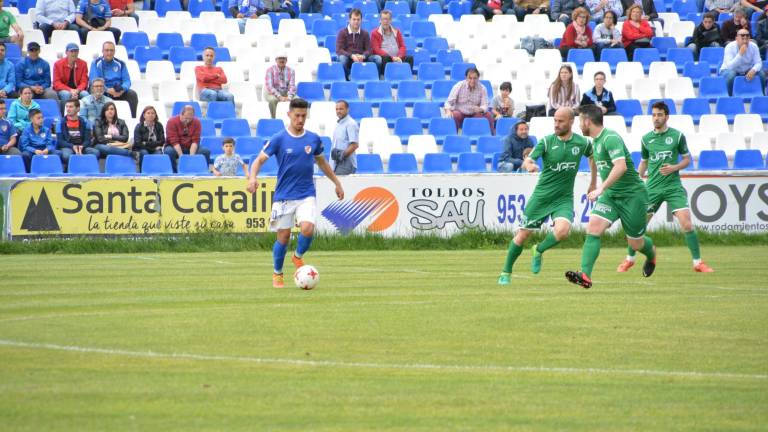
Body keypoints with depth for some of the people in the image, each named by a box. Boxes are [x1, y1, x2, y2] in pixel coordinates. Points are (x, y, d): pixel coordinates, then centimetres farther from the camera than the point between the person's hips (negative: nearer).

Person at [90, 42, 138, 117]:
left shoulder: (120, 64, 9)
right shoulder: (96, 64, 1)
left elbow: (126, 81, 4)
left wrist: (122, 90, -21)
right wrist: (108, 90, -26)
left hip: (119, 93, 3)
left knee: (132, 94, -23)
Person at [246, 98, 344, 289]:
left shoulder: (313, 139, 5)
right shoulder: (278, 139, -5)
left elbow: (322, 162, 21)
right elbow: (259, 160, -8)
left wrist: (337, 182, 25)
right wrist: (253, 177, -28)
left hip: (307, 195, 2)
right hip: (284, 196, -2)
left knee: (307, 229, -21)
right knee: (283, 237, 0)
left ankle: (298, 256, 11)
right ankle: (277, 275, 23)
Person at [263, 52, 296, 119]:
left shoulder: (290, 71, -1)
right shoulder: (270, 70, -9)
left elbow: (292, 86, -7)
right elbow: (269, 86, -16)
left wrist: (289, 97, -28)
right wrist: (279, 97, -28)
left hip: (286, 93, 3)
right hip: (272, 93, -3)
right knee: (272, 100, -38)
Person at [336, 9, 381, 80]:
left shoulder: (365, 33, 11)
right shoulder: (342, 33, 3)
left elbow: (368, 50, 6)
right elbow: (339, 50, -7)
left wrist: (363, 56, -19)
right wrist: (351, 56, -24)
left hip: (361, 59, 2)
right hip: (348, 59, -2)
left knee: (378, 58, -22)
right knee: (342, 58, -38)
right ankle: (346, 79, -26)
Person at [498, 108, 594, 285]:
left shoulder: (582, 143, -3)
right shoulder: (546, 141, -9)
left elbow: (593, 156, 20)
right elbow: (526, 162, -21)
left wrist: (593, 182, 21)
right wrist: (529, 165, -45)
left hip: (564, 199, 0)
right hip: (541, 195, 0)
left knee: (562, 230, -26)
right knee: (522, 235, 2)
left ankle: (539, 251, 5)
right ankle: (506, 273, 21)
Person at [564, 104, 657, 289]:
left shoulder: (610, 138, -22)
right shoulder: (595, 141, 8)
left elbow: (621, 166, -34)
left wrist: (601, 189, -37)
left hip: (632, 195, -8)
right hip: (610, 195, 8)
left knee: (636, 243, 5)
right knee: (593, 228, -16)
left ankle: (652, 253, 41)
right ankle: (585, 275, -25)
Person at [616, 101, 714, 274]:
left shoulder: (677, 136, -2)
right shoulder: (646, 139, 6)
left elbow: (687, 159, 5)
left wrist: (674, 167, -13)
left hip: (673, 186, -2)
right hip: (652, 187, 2)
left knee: (687, 224, -15)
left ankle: (698, 262, -5)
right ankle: (630, 259, 24)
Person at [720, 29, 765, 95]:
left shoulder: (754, 46, -13)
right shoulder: (730, 47, -25)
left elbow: (758, 63, -13)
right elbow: (729, 67, -33)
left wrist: (753, 70, -36)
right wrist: (740, 54, -43)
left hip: (747, 71, 4)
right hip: (730, 70, -4)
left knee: (762, 73, -20)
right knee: (731, 74, -37)